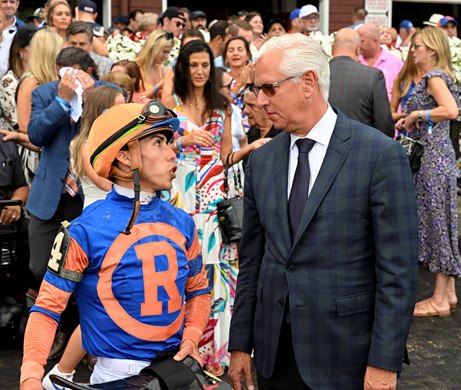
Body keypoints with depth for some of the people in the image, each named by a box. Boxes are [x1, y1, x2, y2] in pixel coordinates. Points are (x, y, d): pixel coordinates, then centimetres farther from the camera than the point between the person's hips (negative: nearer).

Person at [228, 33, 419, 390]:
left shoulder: (381, 155, -10)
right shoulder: (261, 160, 7)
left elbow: (398, 268, -12)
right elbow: (251, 260, 10)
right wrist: (241, 343, 8)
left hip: (345, 357, -4)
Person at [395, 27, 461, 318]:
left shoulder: (435, 76, -13)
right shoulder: (433, 77, 16)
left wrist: (417, 114, -19)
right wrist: (410, 121, 10)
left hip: (433, 155, -10)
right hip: (433, 154, 10)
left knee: (437, 220, -5)